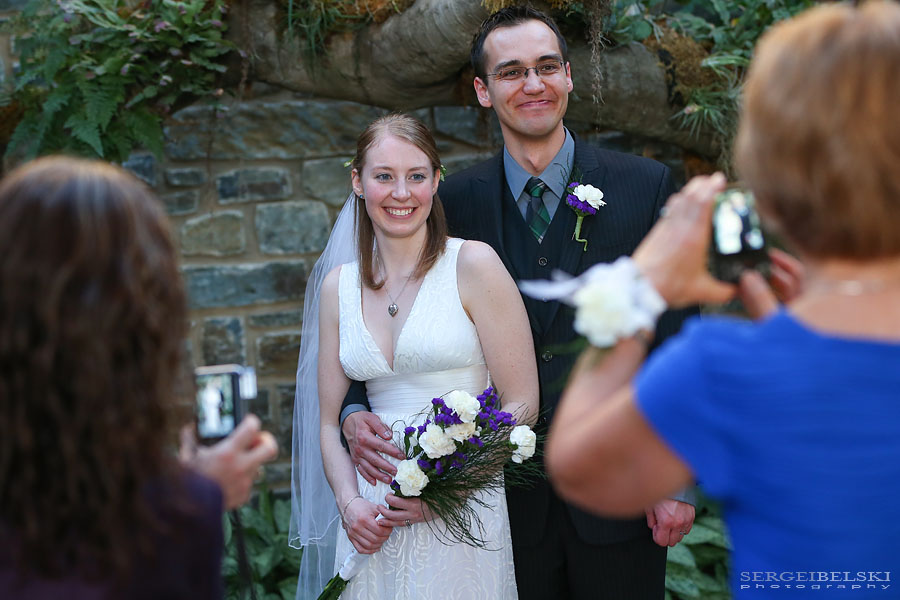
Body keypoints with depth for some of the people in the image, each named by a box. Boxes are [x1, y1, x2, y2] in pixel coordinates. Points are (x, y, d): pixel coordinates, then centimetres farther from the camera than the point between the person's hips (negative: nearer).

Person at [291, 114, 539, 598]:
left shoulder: (474, 264, -7)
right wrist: (348, 502, -7)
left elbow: (522, 405, -8)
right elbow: (328, 421, 9)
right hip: (373, 517, 3)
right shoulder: (339, 287, 6)